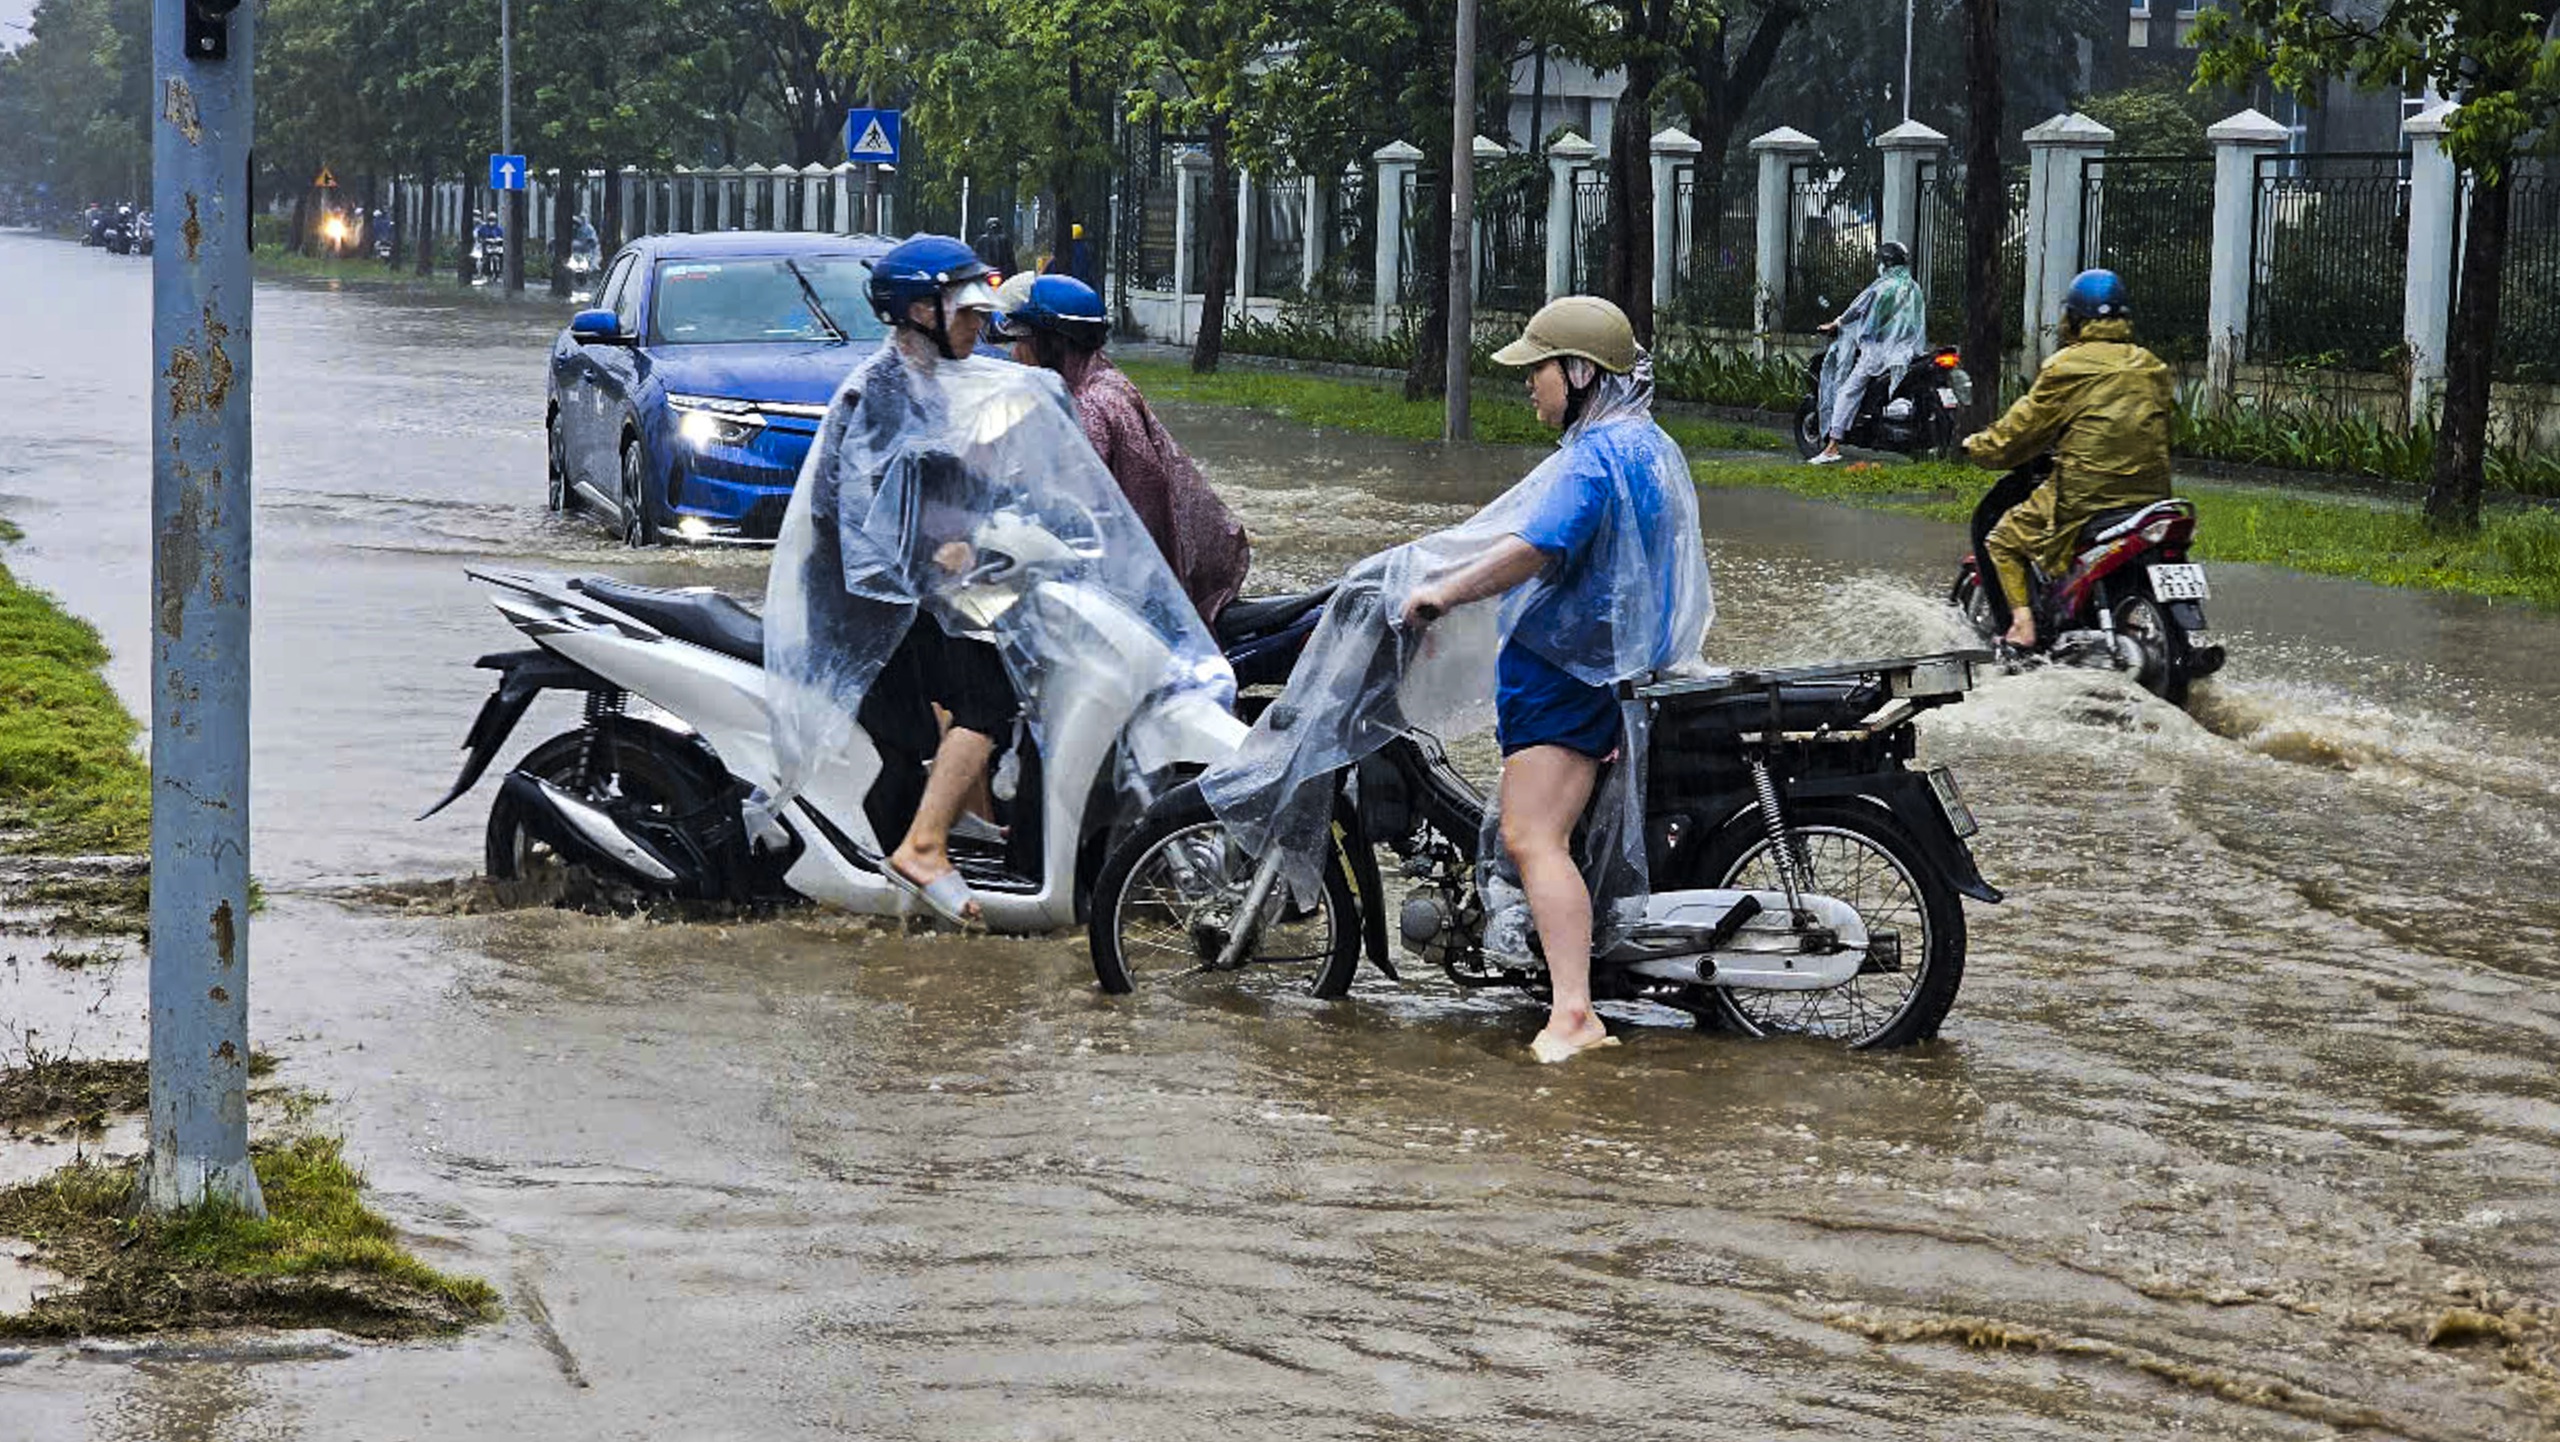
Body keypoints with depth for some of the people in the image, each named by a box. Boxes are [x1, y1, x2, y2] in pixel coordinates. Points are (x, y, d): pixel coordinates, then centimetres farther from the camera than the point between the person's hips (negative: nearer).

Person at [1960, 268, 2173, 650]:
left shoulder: (2066, 368, -5)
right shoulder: (2152, 368, 13)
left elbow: (2021, 431, -2)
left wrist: (1977, 447, 18)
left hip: (2083, 495, -6)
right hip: (2150, 493, 6)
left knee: (2004, 541, 9)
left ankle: (2022, 623, -6)